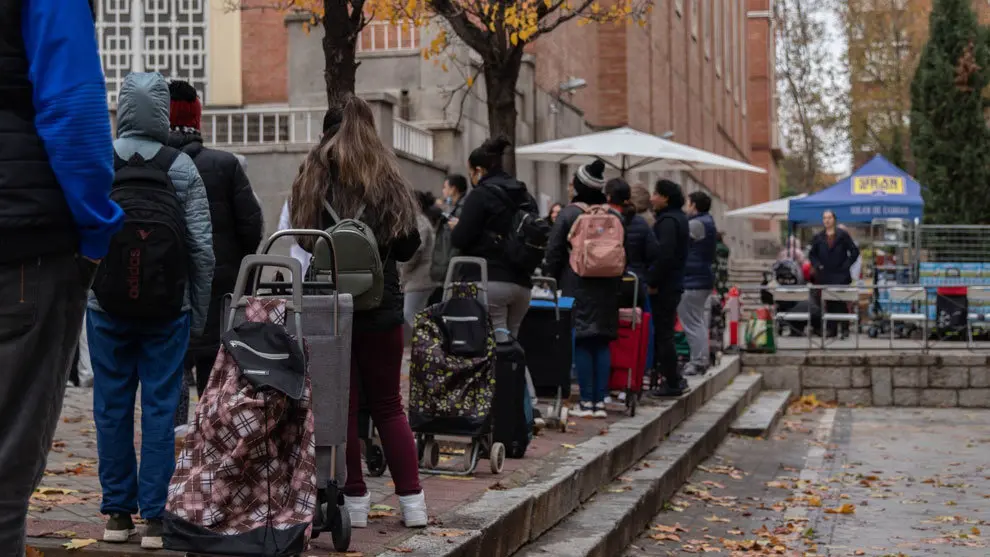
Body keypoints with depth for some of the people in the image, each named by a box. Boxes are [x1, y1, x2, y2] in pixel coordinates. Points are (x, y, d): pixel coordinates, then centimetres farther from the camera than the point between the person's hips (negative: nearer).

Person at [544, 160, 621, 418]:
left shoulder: (569, 214, -6)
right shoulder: (615, 215, 8)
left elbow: (554, 253, -4)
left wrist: (551, 281, 6)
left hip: (577, 286, -4)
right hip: (607, 288, 4)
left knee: (581, 343, -2)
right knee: (602, 343, 6)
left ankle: (586, 402, -2)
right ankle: (600, 401, 5)